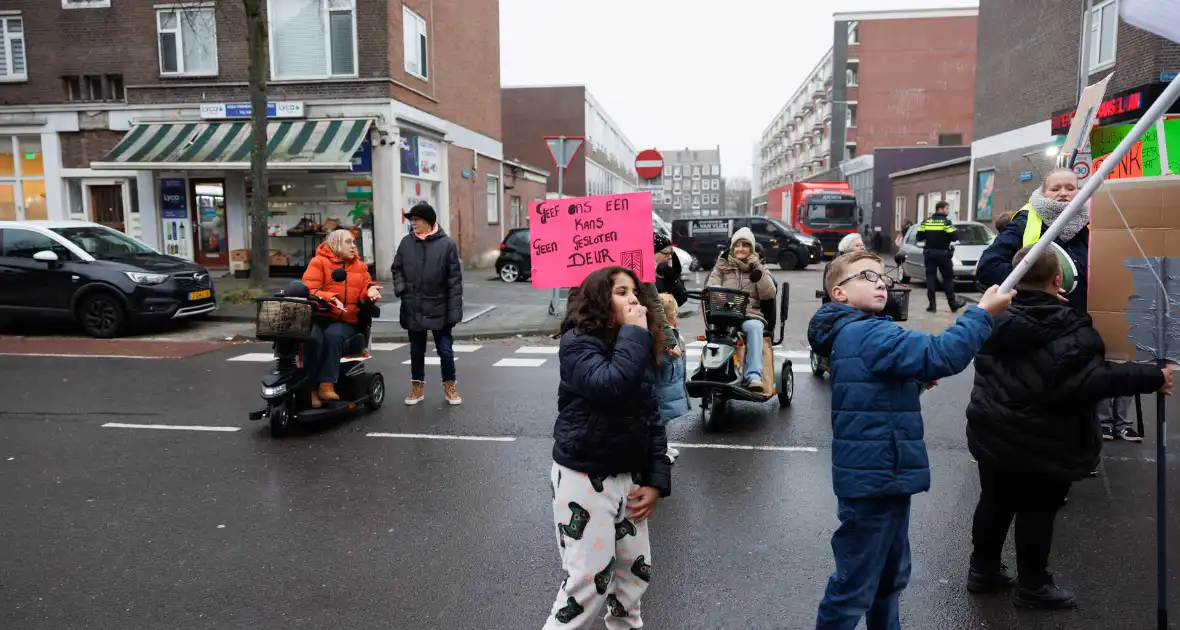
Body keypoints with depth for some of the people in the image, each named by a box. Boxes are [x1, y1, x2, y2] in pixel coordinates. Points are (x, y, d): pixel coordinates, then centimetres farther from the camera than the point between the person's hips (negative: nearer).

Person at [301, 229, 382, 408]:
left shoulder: (360, 266, 16)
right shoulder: (318, 262, 3)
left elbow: (364, 289, 14)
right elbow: (309, 291, -6)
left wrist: (370, 291, -11)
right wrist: (330, 298, -24)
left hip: (346, 320, 2)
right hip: (319, 316, -2)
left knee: (333, 335, -34)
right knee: (313, 338, -34)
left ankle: (326, 385, -37)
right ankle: (311, 388, -26)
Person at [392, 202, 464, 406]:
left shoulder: (446, 244, -9)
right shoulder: (406, 243, 2)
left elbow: (455, 280, -9)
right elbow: (397, 269, 14)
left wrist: (455, 310, -13)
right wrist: (401, 289, -6)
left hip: (439, 309, -3)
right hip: (413, 309, 3)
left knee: (445, 350, 6)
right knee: (416, 350, 15)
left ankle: (450, 386, 24)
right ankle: (417, 386, 30)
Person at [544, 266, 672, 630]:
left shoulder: (640, 348, 6)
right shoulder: (577, 342, -14)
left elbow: (651, 418, 9)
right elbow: (611, 387, -34)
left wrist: (657, 480, 4)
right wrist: (633, 333, -23)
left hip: (628, 476, 7)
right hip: (583, 479, -7)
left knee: (636, 569, 18)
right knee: (588, 580, -3)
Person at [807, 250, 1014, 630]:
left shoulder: (854, 333, 13)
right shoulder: (867, 334, -20)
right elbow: (941, 355, -28)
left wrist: (917, 378, 5)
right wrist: (983, 312, -20)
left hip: (882, 474, 11)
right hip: (874, 477, -11)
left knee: (891, 576, 26)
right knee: (855, 585, 1)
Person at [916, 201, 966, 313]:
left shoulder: (926, 221, 5)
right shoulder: (947, 222, -7)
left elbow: (919, 237, 3)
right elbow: (953, 238, -12)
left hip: (929, 252, 3)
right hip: (942, 253, -3)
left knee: (930, 277, 2)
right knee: (947, 278, 5)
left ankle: (932, 305, -1)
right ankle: (953, 303, 11)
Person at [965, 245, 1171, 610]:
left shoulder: (996, 316, 0)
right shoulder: (1069, 331, -20)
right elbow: (1090, 381, -28)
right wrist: (1152, 378, -20)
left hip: (991, 433, 6)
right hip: (1041, 444, -6)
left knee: (994, 502, 18)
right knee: (1037, 512, 8)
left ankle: (983, 570, 31)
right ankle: (1033, 587, 23)